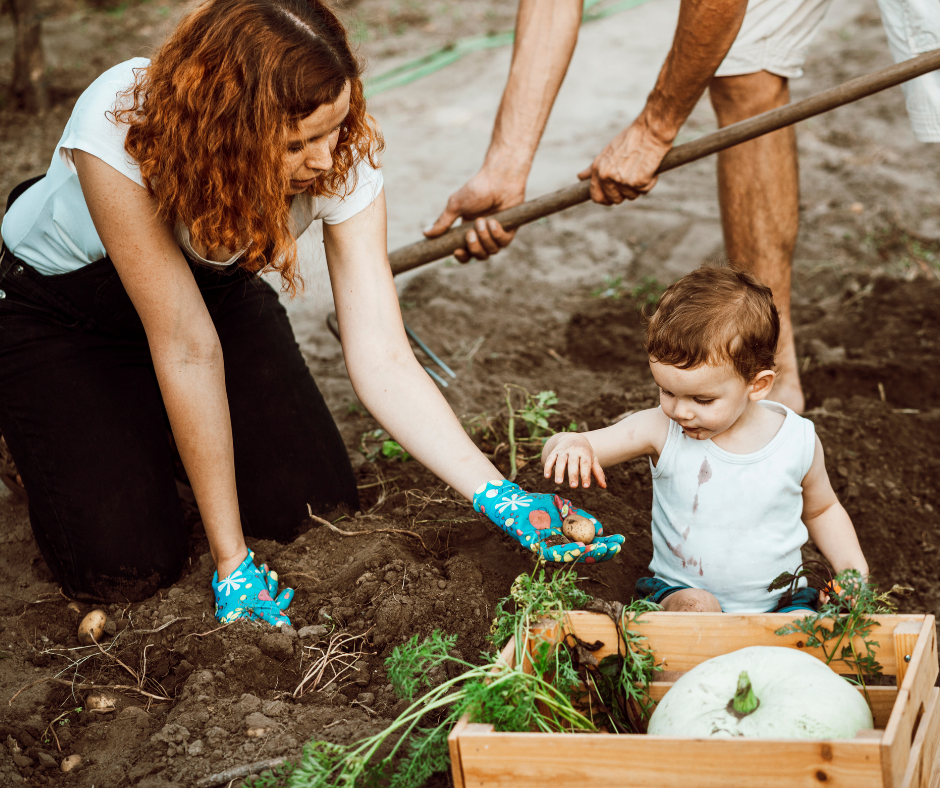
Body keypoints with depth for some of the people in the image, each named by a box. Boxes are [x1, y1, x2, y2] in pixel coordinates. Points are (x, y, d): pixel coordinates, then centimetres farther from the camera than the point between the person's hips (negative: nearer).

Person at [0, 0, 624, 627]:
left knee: (315, 509, -8)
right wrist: (232, 561, -30)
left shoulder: (342, 157, -29)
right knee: (125, 564, -17)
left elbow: (382, 361, -29)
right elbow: (188, 348, -37)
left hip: (217, 289, 4)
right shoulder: (118, 128, -40)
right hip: (59, 312, -3)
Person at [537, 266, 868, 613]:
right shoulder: (662, 430, -12)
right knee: (694, 609, -33)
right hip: (680, 592, -1)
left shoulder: (798, 442, -7)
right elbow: (558, 454, -13)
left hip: (779, 599, 1)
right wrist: (570, 444, -37)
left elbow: (821, 509, 15)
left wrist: (852, 567, -1)